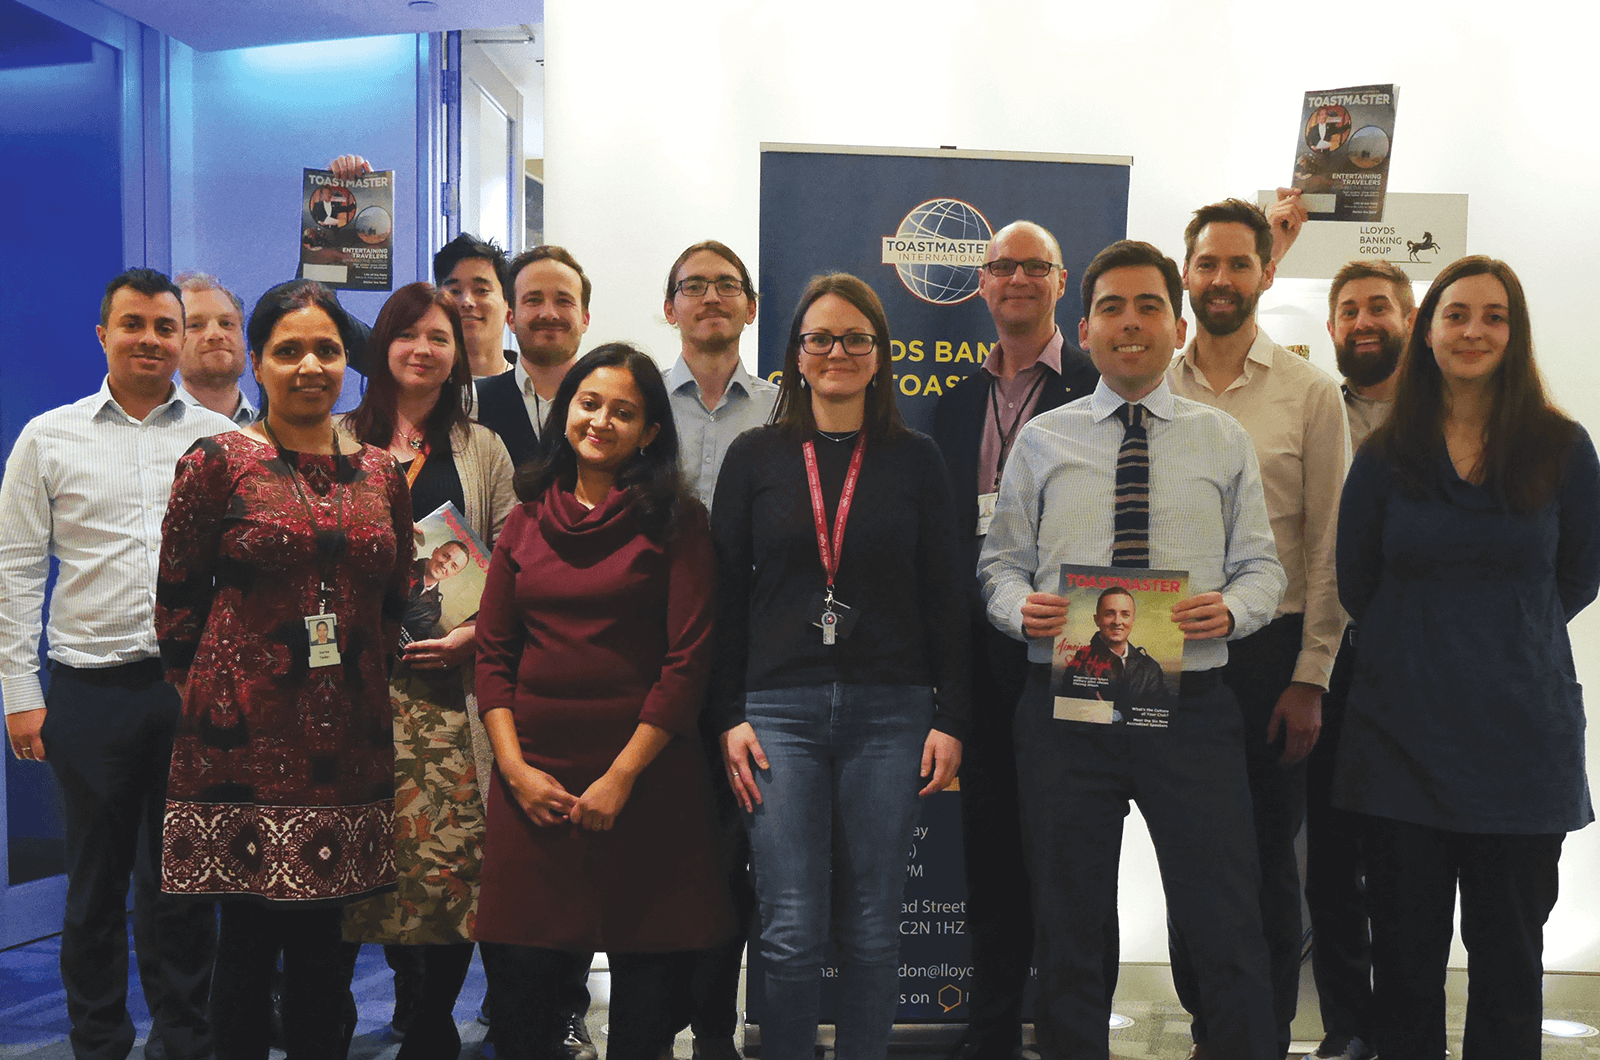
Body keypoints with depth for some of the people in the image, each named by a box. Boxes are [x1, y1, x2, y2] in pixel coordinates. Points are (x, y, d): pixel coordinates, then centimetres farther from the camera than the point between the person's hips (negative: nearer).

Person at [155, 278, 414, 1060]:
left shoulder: (380, 473, 10)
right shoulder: (217, 462, -2)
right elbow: (176, 597, 1)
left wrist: (364, 679, 10)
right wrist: (206, 693, 2)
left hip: (346, 739, 4)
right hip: (243, 734, -3)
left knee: (322, 938, 11)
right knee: (249, 940, 3)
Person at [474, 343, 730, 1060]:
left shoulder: (674, 521, -1)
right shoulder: (527, 521, 11)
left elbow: (689, 659, -7)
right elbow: (493, 653, 9)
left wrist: (622, 776, -12)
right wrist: (515, 768, -3)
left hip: (645, 770, -3)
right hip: (534, 772, 3)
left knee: (649, 964, 3)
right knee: (519, 970, 2)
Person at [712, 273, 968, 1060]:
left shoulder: (915, 460, 7)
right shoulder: (755, 456, 7)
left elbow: (945, 598, 6)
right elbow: (724, 594, 6)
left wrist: (950, 719, 0)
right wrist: (729, 716, -1)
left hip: (889, 713, 1)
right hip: (779, 708, 0)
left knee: (873, 931, 7)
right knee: (792, 933, -2)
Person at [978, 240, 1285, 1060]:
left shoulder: (1224, 441, 9)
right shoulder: (1041, 441, 9)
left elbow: (1262, 567, 8)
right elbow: (1000, 561, 9)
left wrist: (1229, 609, -14)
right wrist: (1021, 607, -12)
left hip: (1192, 706, 0)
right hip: (1065, 707, 1)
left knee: (1227, 931, -1)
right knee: (1068, 932, 10)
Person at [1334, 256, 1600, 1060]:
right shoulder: (1384, 456, 2)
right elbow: (1355, 585, 10)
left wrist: (1508, 636, 6)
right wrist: (1420, 645, 9)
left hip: (1522, 734, 0)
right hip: (1404, 728, 0)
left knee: (1509, 954, 9)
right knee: (1406, 949, 8)